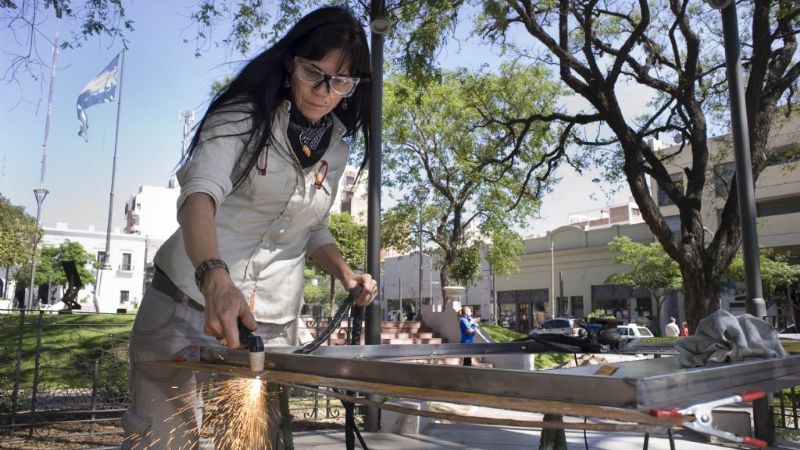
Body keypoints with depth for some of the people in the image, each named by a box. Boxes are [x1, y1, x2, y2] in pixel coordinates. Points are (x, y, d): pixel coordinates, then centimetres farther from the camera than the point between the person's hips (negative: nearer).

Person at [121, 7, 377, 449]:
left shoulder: (336, 148, 8)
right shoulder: (244, 113, -9)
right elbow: (199, 192, -26)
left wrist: (344, 272, 0)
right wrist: (215, 278, -45)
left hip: (273, 325, 5)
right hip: (188, 304, -4)